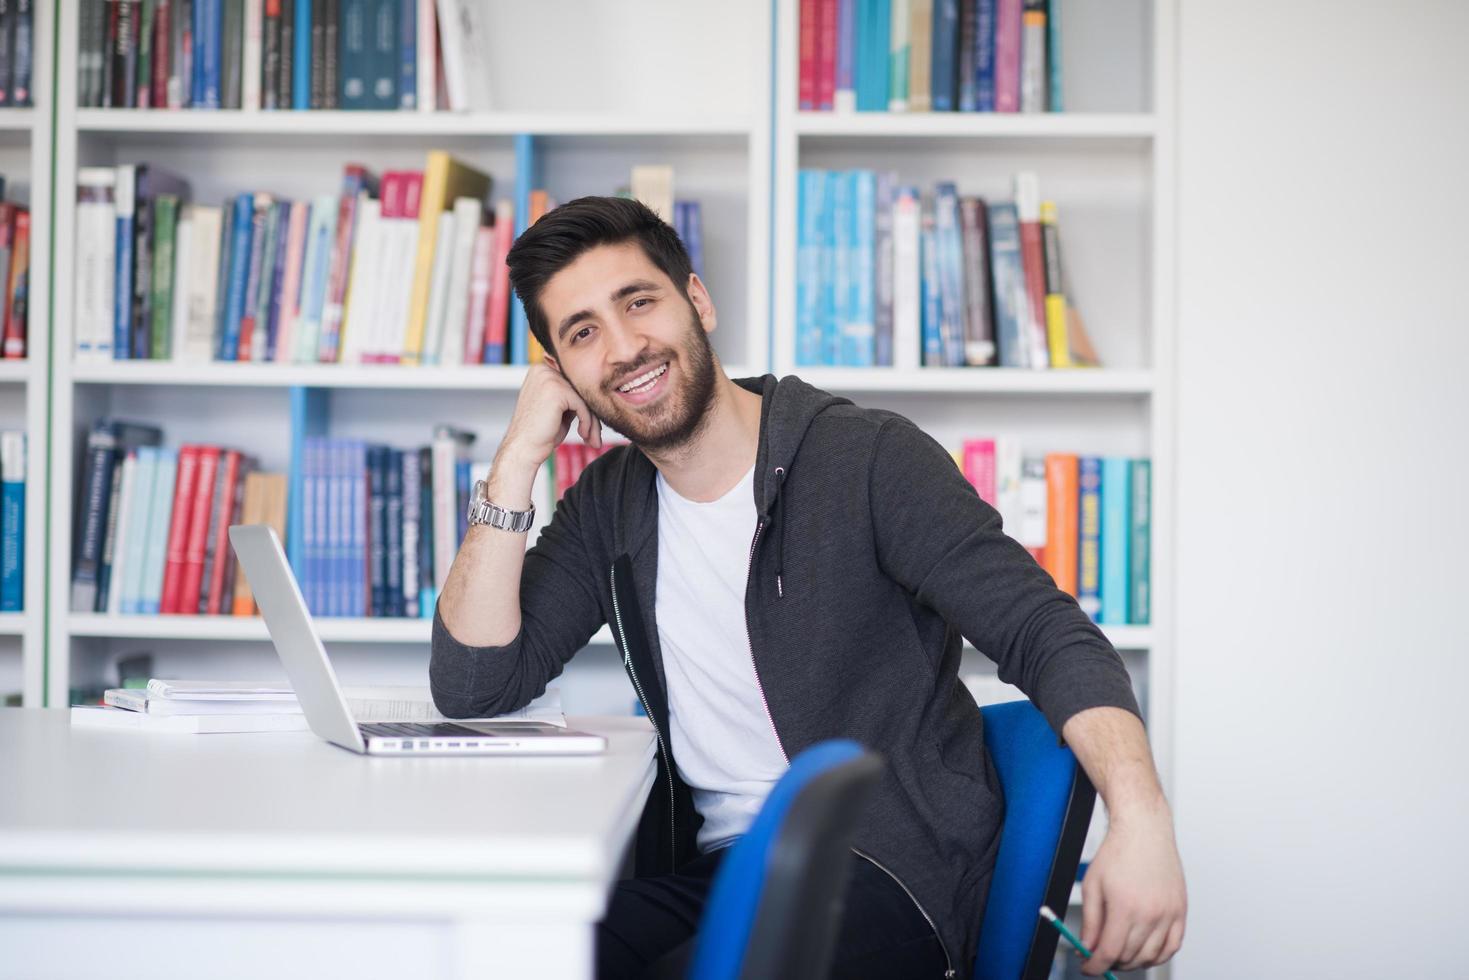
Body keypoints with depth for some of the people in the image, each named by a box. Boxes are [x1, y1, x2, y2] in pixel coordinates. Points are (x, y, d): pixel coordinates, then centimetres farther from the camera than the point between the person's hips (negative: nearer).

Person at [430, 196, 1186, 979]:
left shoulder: (870, 460, -5)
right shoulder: (608, 504, 12)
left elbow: (1049, 637, -12)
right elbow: (473, 688, 4)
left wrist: (1139, 815, -30)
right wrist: (518, 458, -2)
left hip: (885, 868, -4)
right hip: (707, 868, 4)